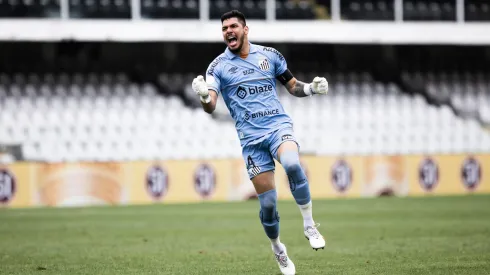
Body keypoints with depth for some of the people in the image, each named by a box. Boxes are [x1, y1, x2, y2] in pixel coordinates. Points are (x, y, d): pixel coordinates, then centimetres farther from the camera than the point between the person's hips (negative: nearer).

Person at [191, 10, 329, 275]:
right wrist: (204, 96, -32)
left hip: (279, 125, 0)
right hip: (251, 137, 0)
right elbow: (210, 106, -9)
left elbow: (293, 86, 17)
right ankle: (278, 250, 24)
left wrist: (312, 88, -4)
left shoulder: (269, 55, 8)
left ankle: (309, 225, -17)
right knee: (268, 202, -2)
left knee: (292, 164, -34)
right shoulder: (218, 66, 2)